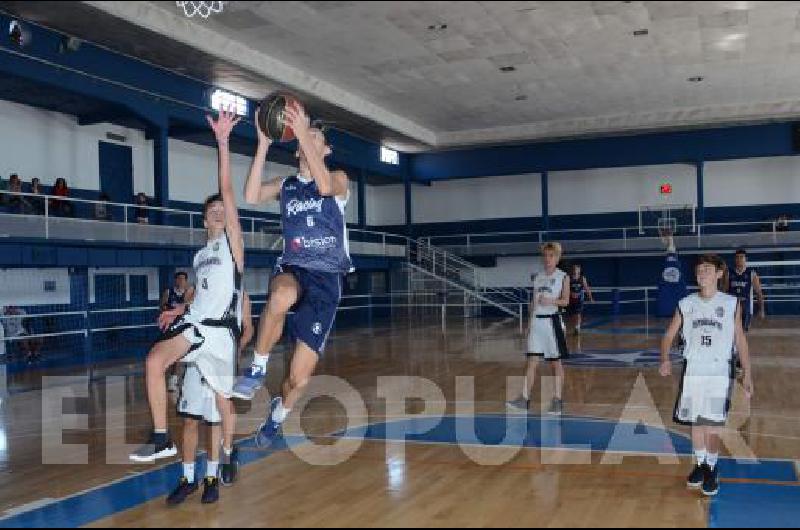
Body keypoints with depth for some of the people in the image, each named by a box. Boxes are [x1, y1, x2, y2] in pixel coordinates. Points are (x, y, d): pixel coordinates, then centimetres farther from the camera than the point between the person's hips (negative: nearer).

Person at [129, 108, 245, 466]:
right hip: (194, 322, 5)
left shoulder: (232, 240, 1)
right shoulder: (200, 256, 20)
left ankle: (227, 455, 26)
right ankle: (161, 439, -17)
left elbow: (226, 189, -8)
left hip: (218, 329, -5)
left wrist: (222, 142, -15)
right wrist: (179, 310, 12)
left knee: (223, 398, 5)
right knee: (155, 360, -22)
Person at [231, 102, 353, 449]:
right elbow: (251, 196, -8)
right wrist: (264, 144, -12)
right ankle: (258, 368, -20)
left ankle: (279, 412, 32)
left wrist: (303, 133, -25)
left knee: (299, 378, -3)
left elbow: (324, 186, -21)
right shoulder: (285, 186, 12)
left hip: (325, 280, -1)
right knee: (282, 296, -42)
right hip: (292, 270, 1)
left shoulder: (339, 179, 4)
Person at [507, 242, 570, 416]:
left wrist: (551, 301, -24)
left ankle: (558, 400, 10)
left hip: (552, 320, -4)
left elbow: (565, 301, -6)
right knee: (532, 362, 1)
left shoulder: (562, 276, 0)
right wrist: (530, 322, 13)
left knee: (557, 363, 3)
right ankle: (525, 399, 1)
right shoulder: (538, 277, 14)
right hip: (536, 321, 4)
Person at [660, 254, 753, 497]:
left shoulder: (732, 304, 2)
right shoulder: (686, 304, 5)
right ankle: (700, 464, 28)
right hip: (692, 371, 2)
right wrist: (665, 359, -6)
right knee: (696, 423, 9)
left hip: (719, 372, -2)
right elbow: (669, 336, 11)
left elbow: (741, 340, 6)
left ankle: (712, 469, 12)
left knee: (712, 425, -5)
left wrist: (747, 375, 3)